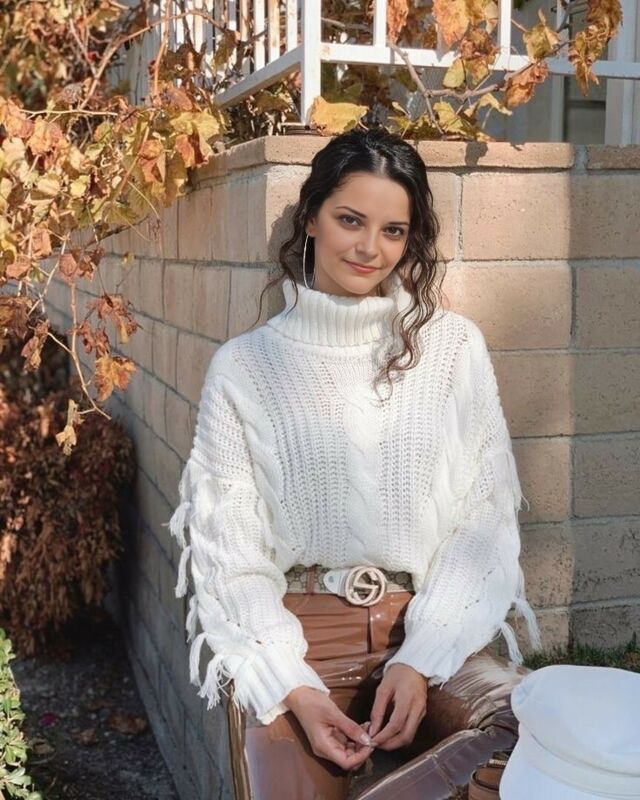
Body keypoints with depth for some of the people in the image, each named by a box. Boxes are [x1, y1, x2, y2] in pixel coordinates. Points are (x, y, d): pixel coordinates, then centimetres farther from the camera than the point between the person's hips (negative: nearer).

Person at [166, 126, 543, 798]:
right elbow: (227, 546, 1)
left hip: (432, 624, 1)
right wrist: (294, 688, -11)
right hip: (294, 637, -1)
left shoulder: (454, 346, 3)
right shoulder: (244, 365, 2)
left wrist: (421, 660, -12)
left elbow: (486, 517, 0)